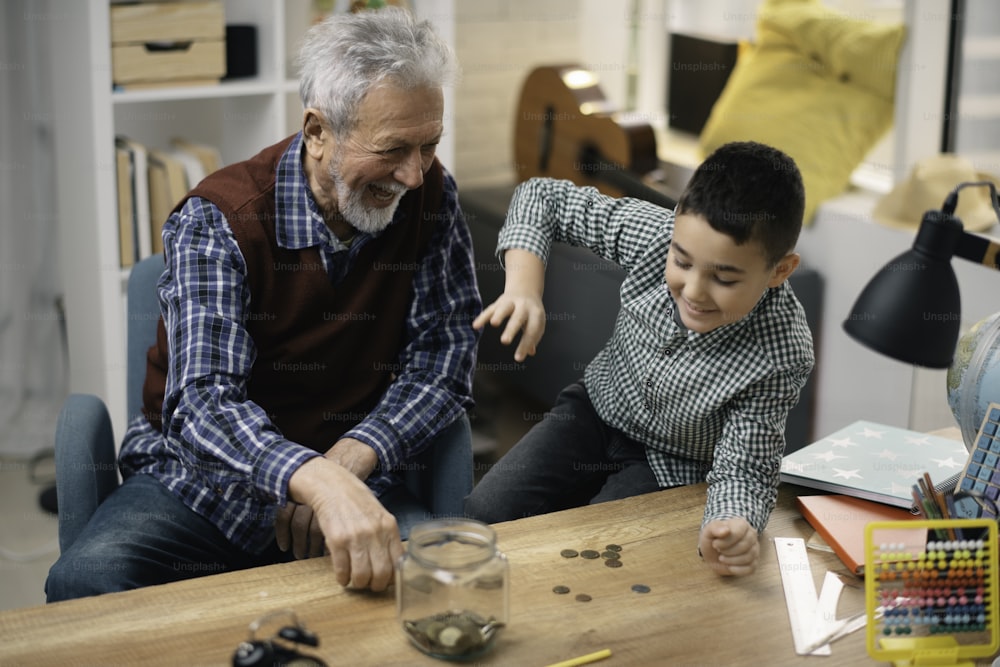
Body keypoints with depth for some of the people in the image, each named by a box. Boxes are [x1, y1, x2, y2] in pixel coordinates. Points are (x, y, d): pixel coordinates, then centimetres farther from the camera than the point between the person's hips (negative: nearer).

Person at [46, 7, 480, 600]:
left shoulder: (430, 197, -4)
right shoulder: (219, 221, -16)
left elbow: (444, 358, -4)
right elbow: (203, 405, -28)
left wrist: (348, 463, -22)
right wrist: (317, 481, -49)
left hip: (352, 474, 2)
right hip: (203, 480, -2)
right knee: (84, 585, -29)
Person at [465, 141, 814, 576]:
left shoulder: (783, 356, -32)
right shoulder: (655, 235, -26)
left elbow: (743, 470, -24)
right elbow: (543, 197, -13)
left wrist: (732, 527, -48)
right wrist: (522, 290, -30)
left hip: (671, 466, -3)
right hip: (597, 407, 3)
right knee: (483, 516, -8)